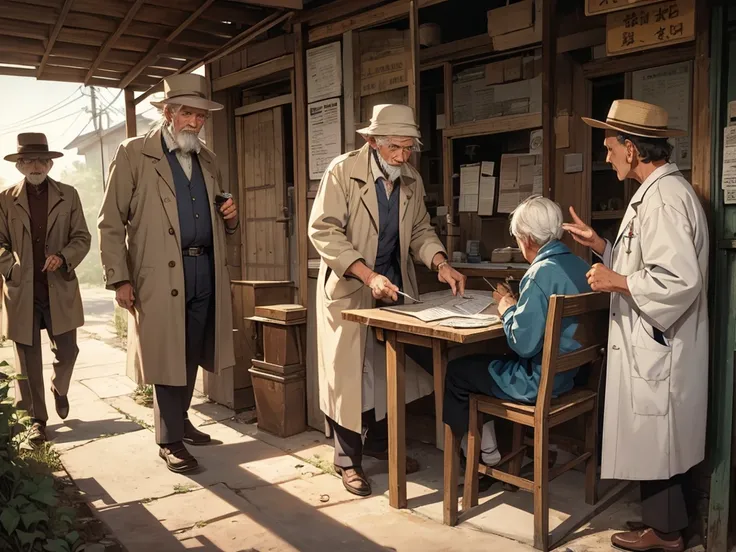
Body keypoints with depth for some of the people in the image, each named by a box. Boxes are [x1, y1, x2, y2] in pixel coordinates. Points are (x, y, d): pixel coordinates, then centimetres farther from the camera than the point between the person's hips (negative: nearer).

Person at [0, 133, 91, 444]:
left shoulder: (68, 195, 6)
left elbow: (82, 238, 4)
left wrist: (64, 258, -14)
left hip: (60, 290, 0)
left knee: (67, 351, 4)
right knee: (28, 359, 5)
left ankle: (59, 390, 36)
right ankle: (37, 419, 17)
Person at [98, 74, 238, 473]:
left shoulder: (207, 159, 16)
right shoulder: (133, 154, -1)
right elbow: (111, 223, -4)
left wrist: (230, 218, 1)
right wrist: (119, 279, -11)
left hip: (206, 271, 5)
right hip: (160, 275, -5)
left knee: (192, 356, 13)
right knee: (168, 358, 1)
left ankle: (179, 420, 32)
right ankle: (170, 439, 16)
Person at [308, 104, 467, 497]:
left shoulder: (412, 181, 3)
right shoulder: (342, 171, -13)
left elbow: (420, 230, 10)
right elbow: (323, 231, -19)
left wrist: (440, 263, -10)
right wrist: (367, 275, -28)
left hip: (393, 286, 5)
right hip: (348, 287, -5)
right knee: (348, 371, 2)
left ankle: (379, 442, 32)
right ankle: (348, 458, 18)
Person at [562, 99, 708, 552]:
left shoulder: (665, 197, -21)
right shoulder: (657, 192, 11)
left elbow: (679, 279, -29)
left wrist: (616, 282, -19)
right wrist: (599, 245, 8)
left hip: (657, 348, -10)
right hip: (651, 344, 10)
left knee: (655, 442, 5)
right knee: (657, 441, 19)